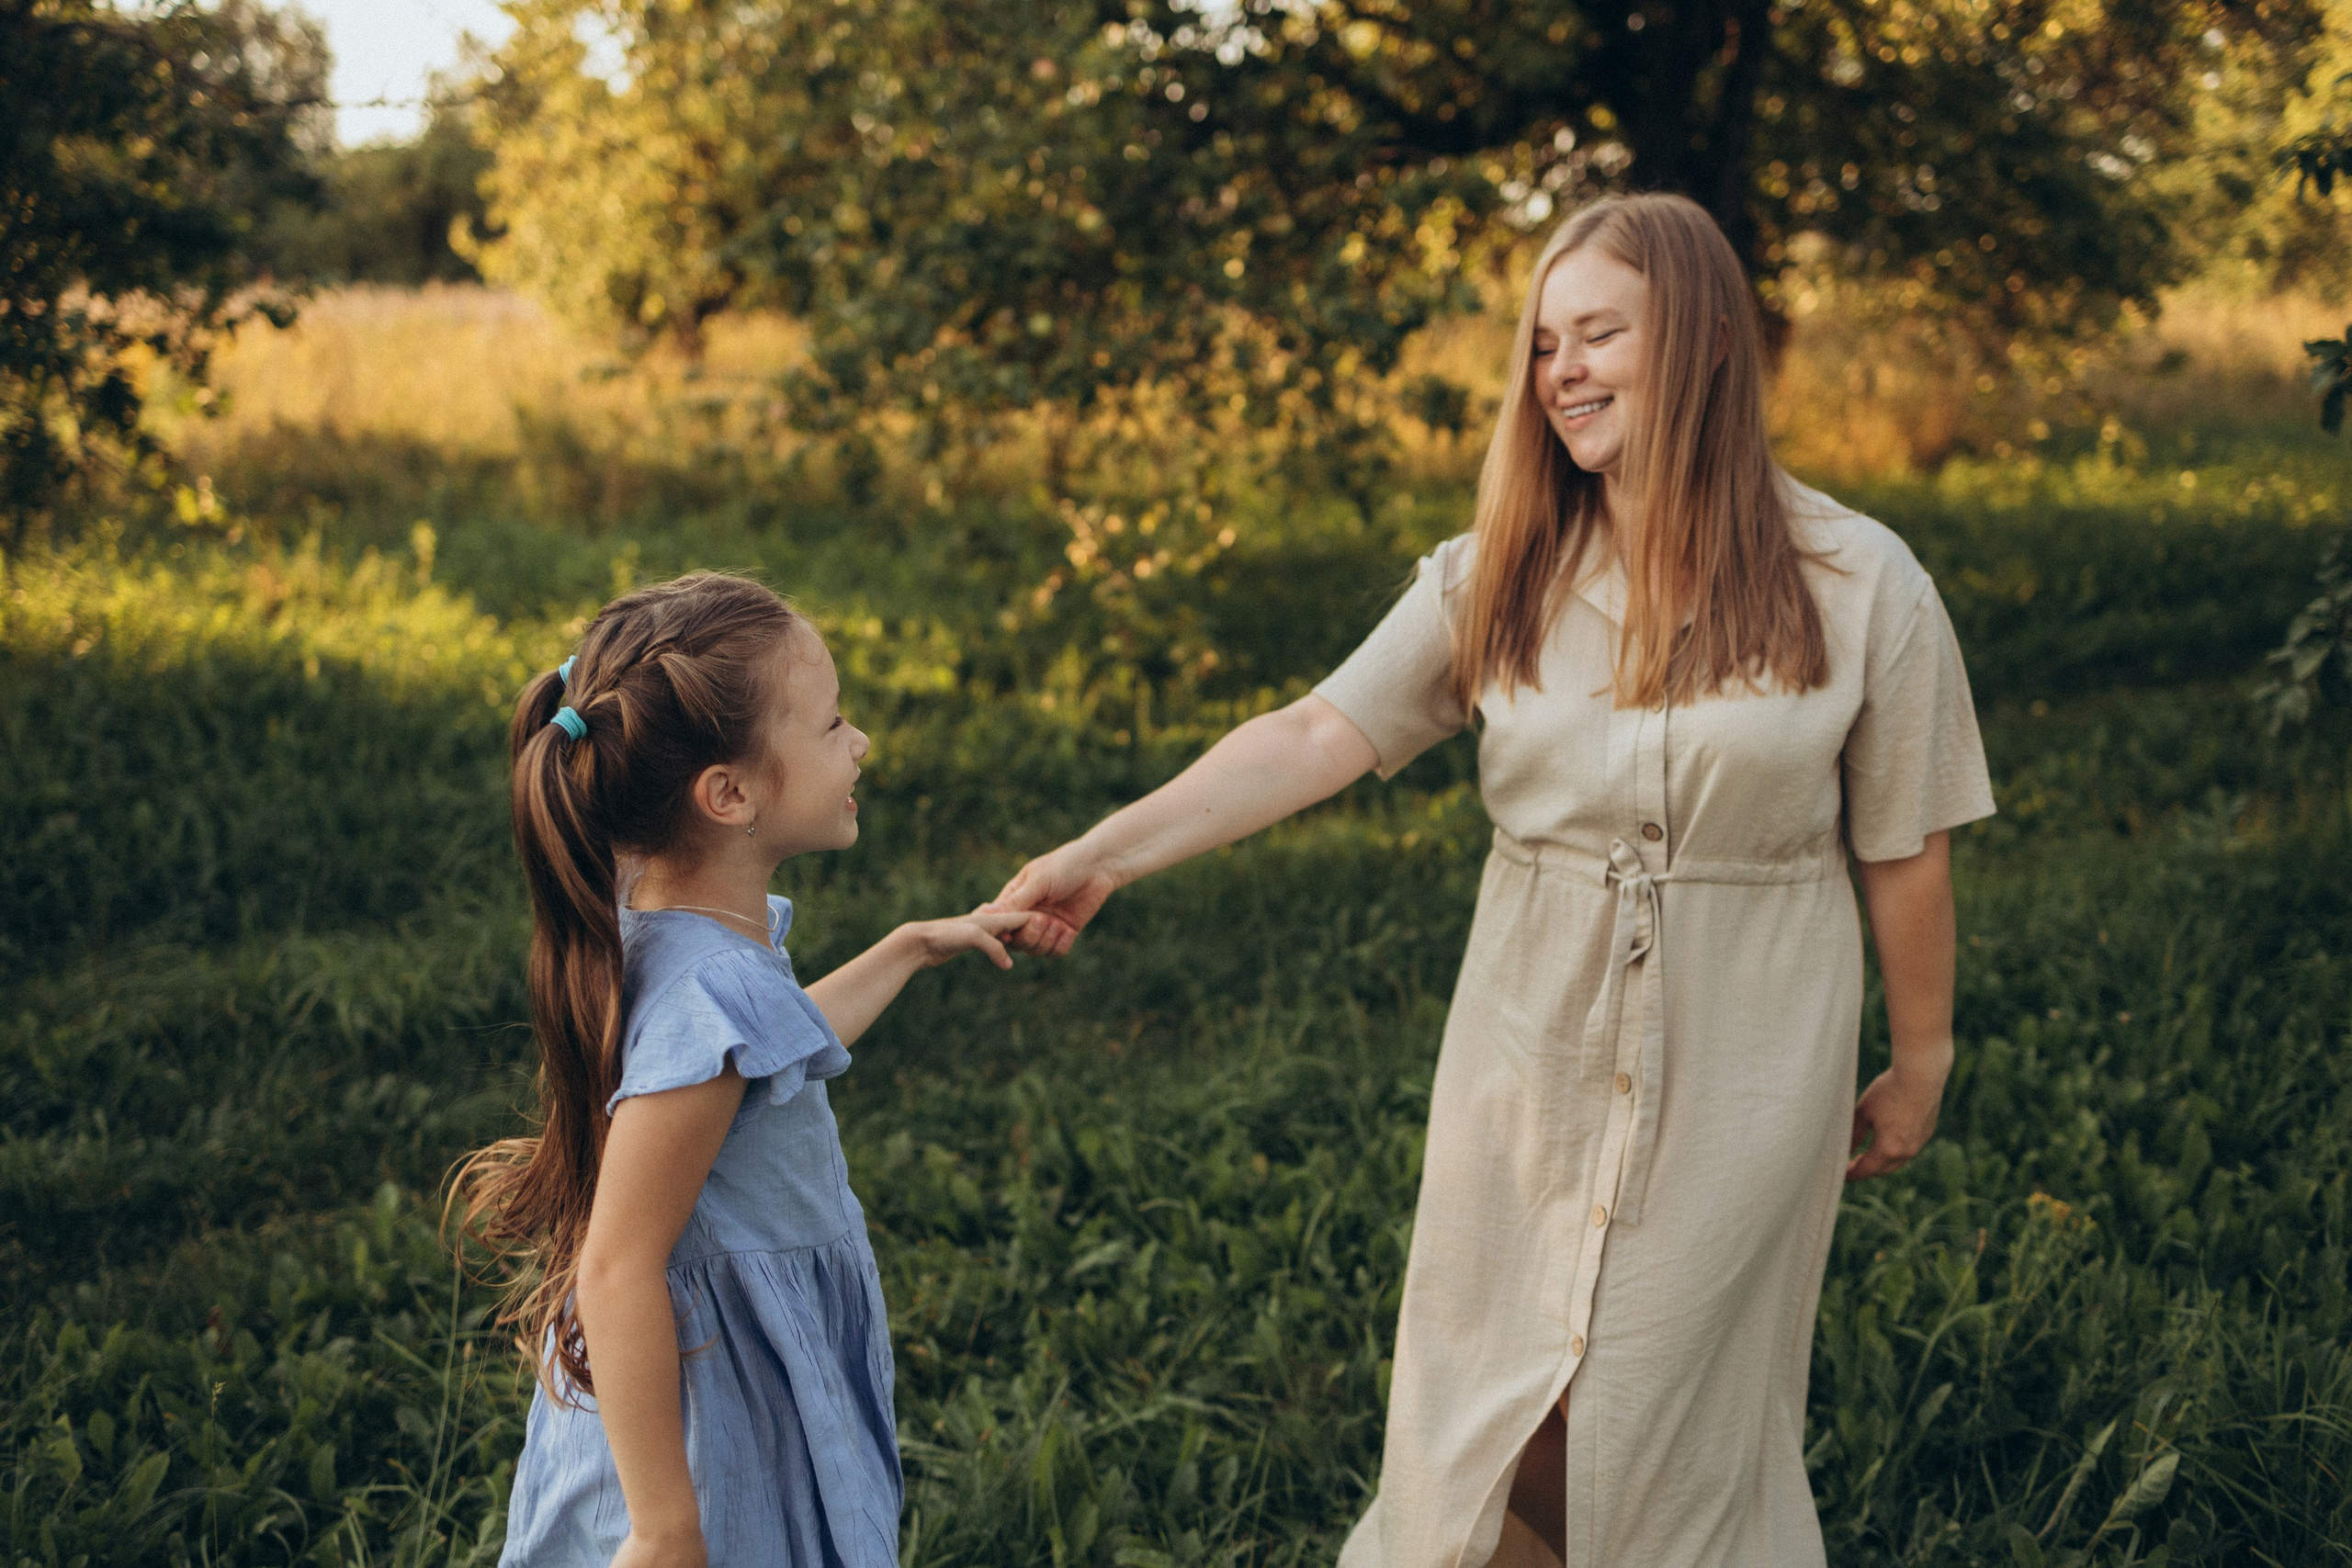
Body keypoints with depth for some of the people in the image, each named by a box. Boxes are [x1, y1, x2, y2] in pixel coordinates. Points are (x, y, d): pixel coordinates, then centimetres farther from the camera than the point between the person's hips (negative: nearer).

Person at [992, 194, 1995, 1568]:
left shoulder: (1860, 586, -8)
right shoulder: (1499, 578, -1)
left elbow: (1907, 849, -1)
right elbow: (1319, 736, -9)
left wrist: (1920, 1067, 7)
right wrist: (1105, 856, -20)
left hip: (1737, 1077, -2)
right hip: (1529, 1055, 3)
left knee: (1679, 1419, 8)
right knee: (1488, 1417, 11)